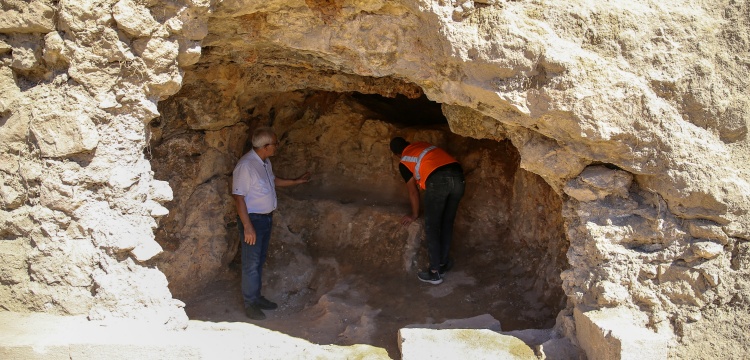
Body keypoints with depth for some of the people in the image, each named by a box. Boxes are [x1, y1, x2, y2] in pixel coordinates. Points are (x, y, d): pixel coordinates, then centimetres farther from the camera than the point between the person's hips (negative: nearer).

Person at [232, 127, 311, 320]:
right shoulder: (245, 166, -24)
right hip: (252, 219, -9)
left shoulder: (265, 161, 4)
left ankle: (256, 296, 30)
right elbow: (238, 197, -23)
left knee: (260, 260, 18)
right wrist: (247, 226, -24)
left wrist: (296, 181, 27)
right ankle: (250, 303, 13)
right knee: (251, 263, 1)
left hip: (266, 217, 9)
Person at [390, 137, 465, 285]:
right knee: (447, 223, 19)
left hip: (438, 180, -6)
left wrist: (414, 214, 31)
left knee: (431, 227, 8)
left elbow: (413, 191, 19)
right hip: (457, 176, 6)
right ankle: (443, 263, 28)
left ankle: (434, 272, 10)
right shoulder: (422, 145, 33)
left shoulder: (404, 162, 16)